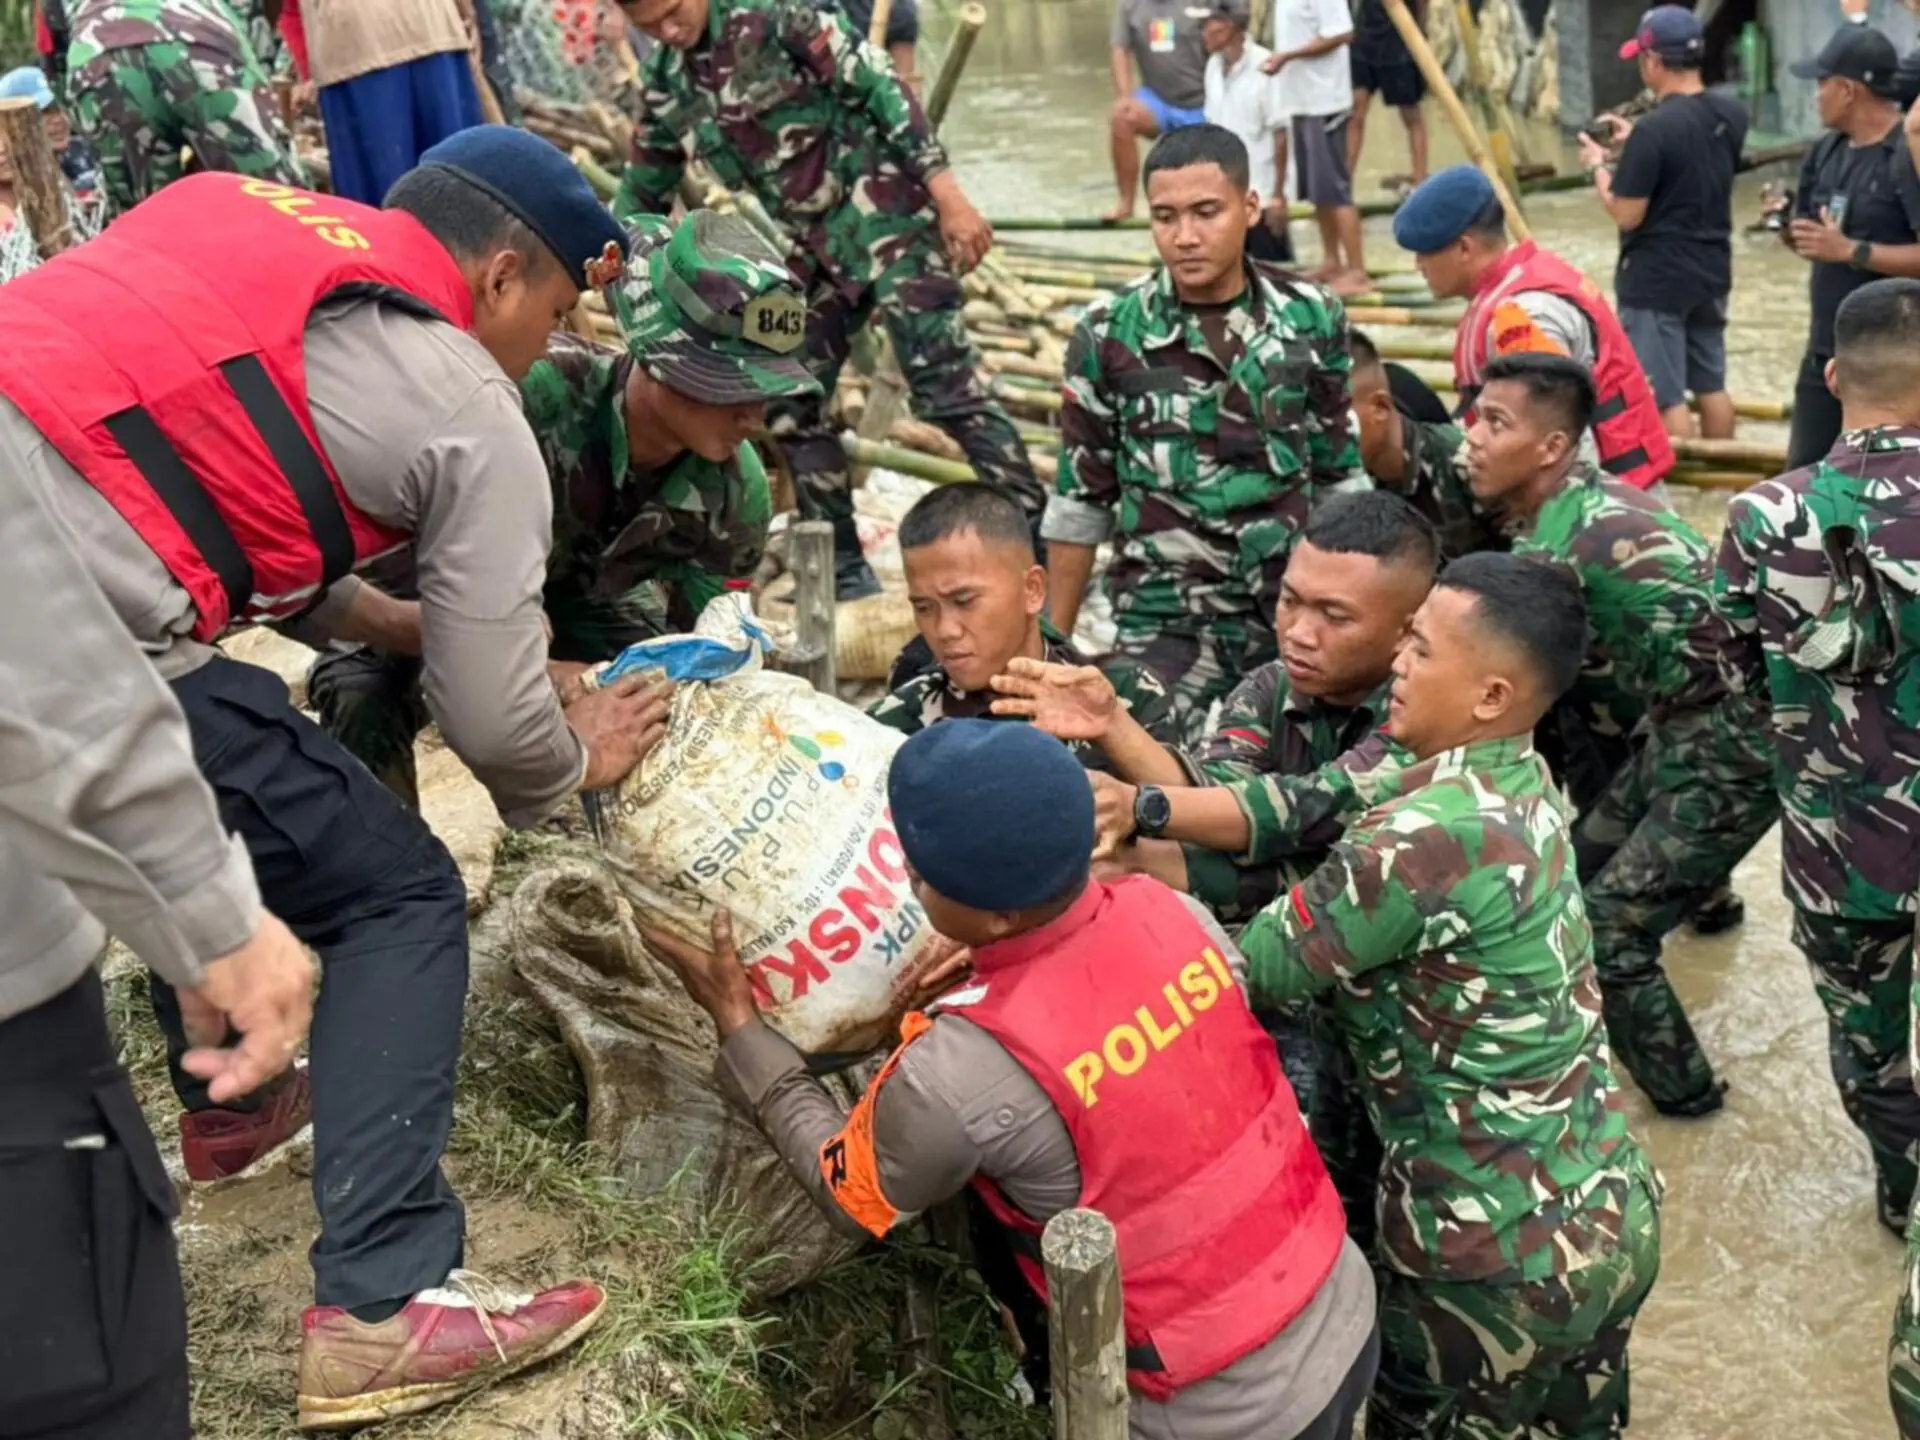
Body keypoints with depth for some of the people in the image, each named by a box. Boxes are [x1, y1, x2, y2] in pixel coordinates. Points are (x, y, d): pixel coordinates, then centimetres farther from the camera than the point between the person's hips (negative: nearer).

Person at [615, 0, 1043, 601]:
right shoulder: (665, 80, 8)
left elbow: (880, 89, -14)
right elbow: (645, 189, 21)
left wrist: (949, 198, -19)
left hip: (882, 213, -7)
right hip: (814, 244, 8)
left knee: (947, 384, -15)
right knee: (790, 405, 6)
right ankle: (846, 573, 16)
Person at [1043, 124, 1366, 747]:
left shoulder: (1311, 318, 1)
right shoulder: (1110, 335, -4)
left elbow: (1342, 478, 11)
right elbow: (1080, 500, 3)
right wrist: (1054, 642, 5)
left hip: (1295, 610, 2)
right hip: (1165, 624, -2)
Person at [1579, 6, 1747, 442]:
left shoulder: (1654, 128, -23)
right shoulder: (1732, 114, 2)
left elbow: (1627, 215, -19)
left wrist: (1598, 167, -3)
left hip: (1656, 280, -8)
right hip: (1712, 273, 8)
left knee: (1666, 397, 1)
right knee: (1712, 385, 19)